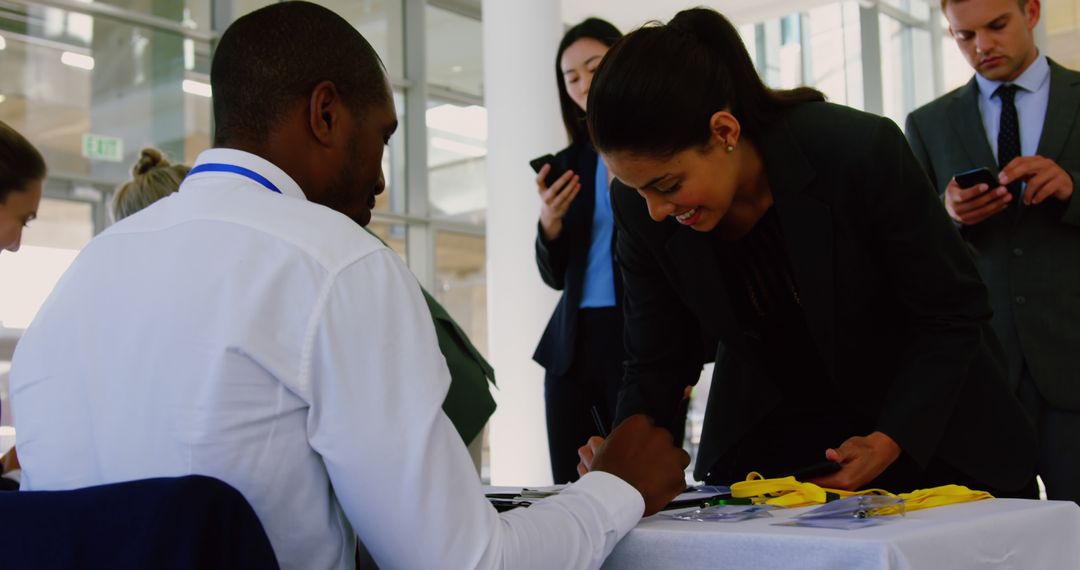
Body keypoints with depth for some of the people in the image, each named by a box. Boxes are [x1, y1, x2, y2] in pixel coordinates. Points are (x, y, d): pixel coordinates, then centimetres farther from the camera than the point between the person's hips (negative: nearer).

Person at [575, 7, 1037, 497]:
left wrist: (891, 440, -29)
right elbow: (657, 361, -7)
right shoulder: (639, 209, -18)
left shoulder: (861, 152, -29)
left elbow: (952, 314, -18)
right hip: (765, 434, 2)